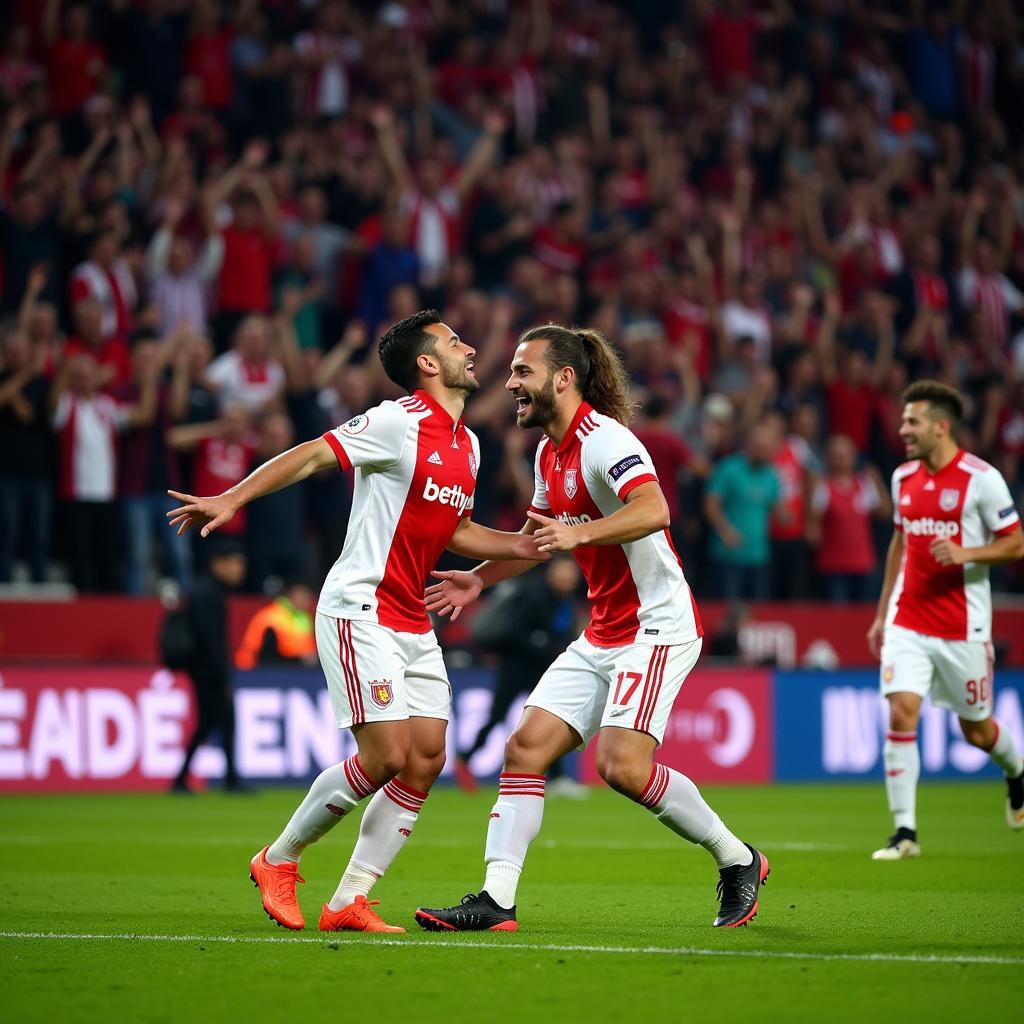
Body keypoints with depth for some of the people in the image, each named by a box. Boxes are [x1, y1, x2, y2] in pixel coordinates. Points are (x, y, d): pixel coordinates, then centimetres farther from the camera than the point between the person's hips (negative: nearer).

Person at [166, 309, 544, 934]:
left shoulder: (468, 445, 14)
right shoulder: (398, 423, -11)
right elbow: (310, 456, -12)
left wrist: (520, 547, 11)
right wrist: (231, 500, -21)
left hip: (413, 623, 8)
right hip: (359, 610, -8)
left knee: (427, 758, -1)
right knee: (387, 755, -14)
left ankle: (351, 901, 4)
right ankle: (279, 860, 6)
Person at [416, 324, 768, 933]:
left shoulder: (604, 439, -16)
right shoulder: (549, 454, 14)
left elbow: (653, 510, -34)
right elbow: (539, 534, 32)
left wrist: (579, 533, -43)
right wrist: (480, 578, 28)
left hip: (657, 626, -9)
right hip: (603, 635, 9)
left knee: (622, 763, -21)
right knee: (526, 746, -2)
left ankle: (737, 861, -2)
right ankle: (496, 901, -3)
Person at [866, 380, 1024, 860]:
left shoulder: (982, 478, -10)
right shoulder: (903, 477, 7)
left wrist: (966, 553, -24)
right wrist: (882, 612, 18)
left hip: (963, 626, -4)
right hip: (908, 621, 4)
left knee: (976, 730, 7)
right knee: (901, 714, -13)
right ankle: (905, 831, -10)